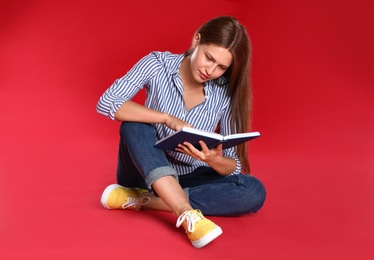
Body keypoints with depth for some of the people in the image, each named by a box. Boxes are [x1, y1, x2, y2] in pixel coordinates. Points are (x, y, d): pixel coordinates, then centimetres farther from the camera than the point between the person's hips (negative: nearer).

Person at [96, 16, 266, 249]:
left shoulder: (226, 92, -13)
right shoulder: (158, 65, -14)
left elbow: (234, 166, -11)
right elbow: (106, 103, -26)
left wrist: (215, 161, -35)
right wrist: (167, 119, -35)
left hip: (188, 179, 1)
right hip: (145, 172, -1)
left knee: (254, 192, -24)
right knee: (134, 125, -31)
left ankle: (141, 200, -25)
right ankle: (188, 215, -43)